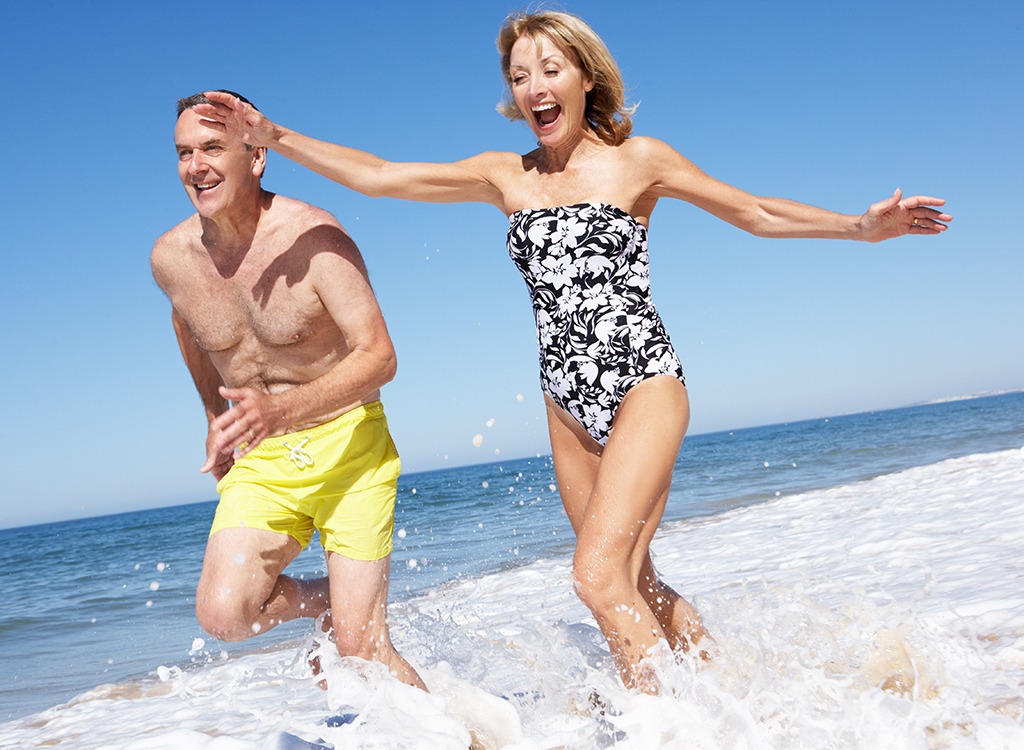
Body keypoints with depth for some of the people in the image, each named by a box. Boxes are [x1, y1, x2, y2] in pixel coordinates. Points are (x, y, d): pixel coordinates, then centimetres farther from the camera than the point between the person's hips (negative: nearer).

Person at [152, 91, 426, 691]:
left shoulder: (313, 237, -17)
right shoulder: (171, 258, -2)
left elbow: (379, 357, -23)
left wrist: (282, 410, -39)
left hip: (348, 444, -4)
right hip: (261, 460, 4)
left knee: (362, 647, -9)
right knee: (223, 614, -19)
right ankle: (330, 600, 12)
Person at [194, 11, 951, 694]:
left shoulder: (638, 159, 1)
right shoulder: (506, 175, 9)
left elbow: (757, 212, 7)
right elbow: (375, 175, 6)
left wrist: (860, 226, -4)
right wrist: (273, 137, -1)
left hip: (643, 384, -5)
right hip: (569, 400, 5)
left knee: (600, 573, -20)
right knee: (637, 587, 12)